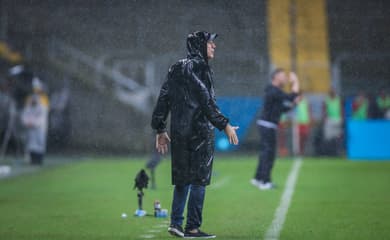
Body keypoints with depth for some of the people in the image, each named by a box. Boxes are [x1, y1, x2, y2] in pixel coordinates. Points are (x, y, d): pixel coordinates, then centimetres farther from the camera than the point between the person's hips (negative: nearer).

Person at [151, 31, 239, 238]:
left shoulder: (176, 68, 15)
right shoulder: (199, 67, -9)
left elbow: (163, 98, 15)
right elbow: (206, 101, -16)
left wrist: (160, 129, 19)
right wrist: (224, 124, -13)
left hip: (179, 132, 8)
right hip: (199, 131, -8)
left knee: (182, 178, 13)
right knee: (199, 178, -3)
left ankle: (175, 223, 10)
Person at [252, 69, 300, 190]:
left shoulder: (275, 91, 16)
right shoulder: (274, 91, -16)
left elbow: (282, 109, 21)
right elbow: (291, 97, -24)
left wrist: (293, 103, 6)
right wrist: (295, 82, -12)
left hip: (265, 125, 10)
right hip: (268, 125, -10)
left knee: (265, 152, 15)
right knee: (269, 153, -7)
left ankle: (258, 179, 21)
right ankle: (265, 182, -5)